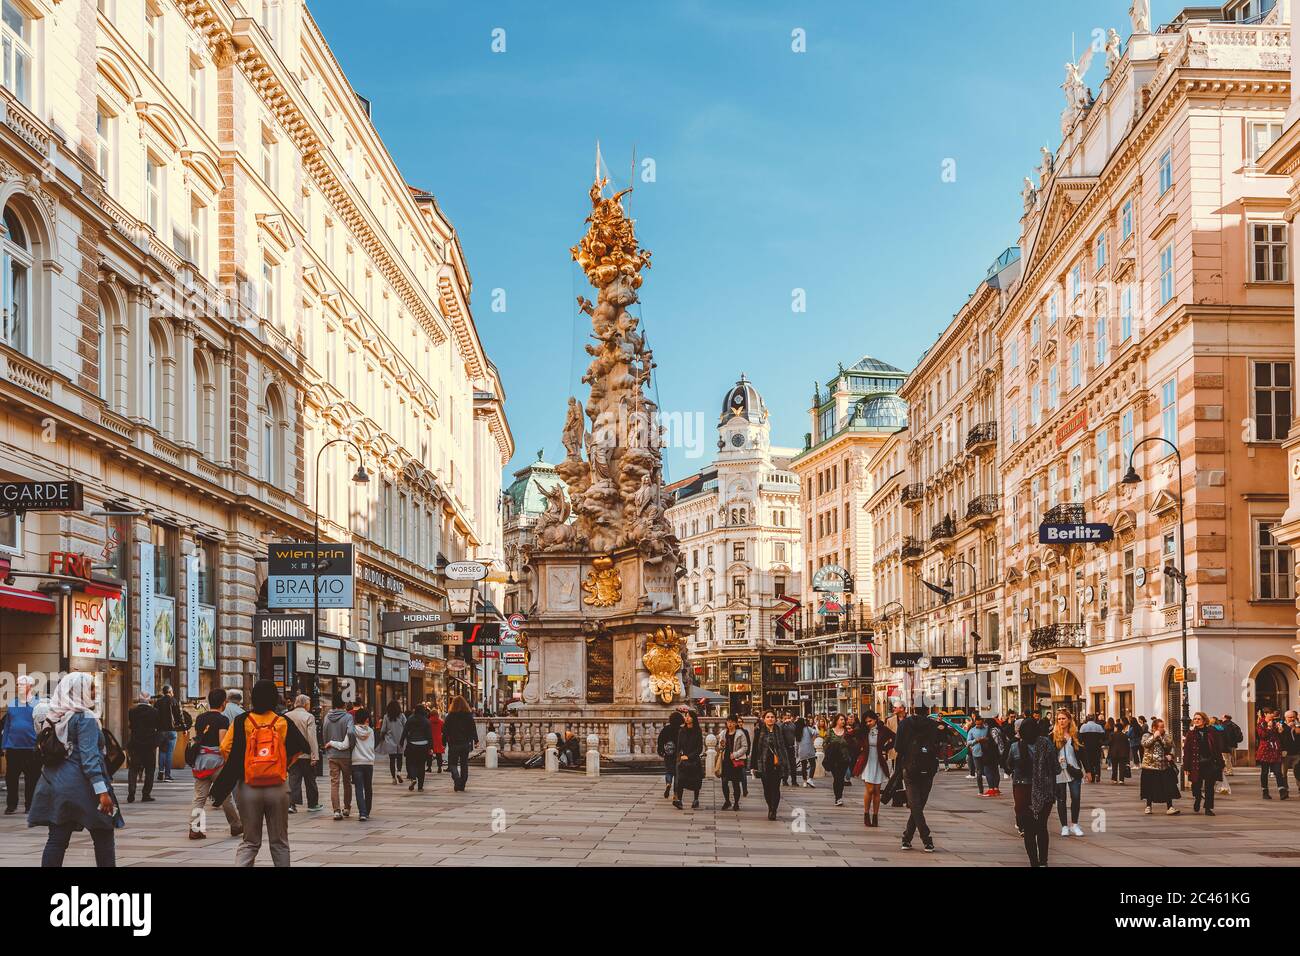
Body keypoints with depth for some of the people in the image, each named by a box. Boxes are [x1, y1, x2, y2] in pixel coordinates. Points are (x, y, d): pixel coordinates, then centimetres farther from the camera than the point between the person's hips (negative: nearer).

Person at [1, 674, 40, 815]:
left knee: (32, 778, 4)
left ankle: (30, 805, 14)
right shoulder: (12, 703, 7)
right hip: (13, 747, 4)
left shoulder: (38, 703, -4)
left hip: (32, 748, -3)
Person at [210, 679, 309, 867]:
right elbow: (303, 748, 2)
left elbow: (225, 749, -8)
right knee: (279, 842, 11)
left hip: (249, 787, 0)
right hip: (278, 788, 0)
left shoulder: (241, 722, -3)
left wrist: (237, 770, 8)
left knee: (250, 841, 10)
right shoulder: (284, 723, -2)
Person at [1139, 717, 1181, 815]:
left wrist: (1170, 755, -10)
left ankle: (1169, 807, -5)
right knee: (1150, 788, 6)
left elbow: (1171, 746, 8)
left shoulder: (1165, 735, 8)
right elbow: (1145, 744, -20)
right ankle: (1148, 806, 22)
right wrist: (1154, 737, -21)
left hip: (1164, 765, 2)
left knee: (1168, 787, -6)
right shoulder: (1147, 735, -1)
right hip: (1150, 765, -2)